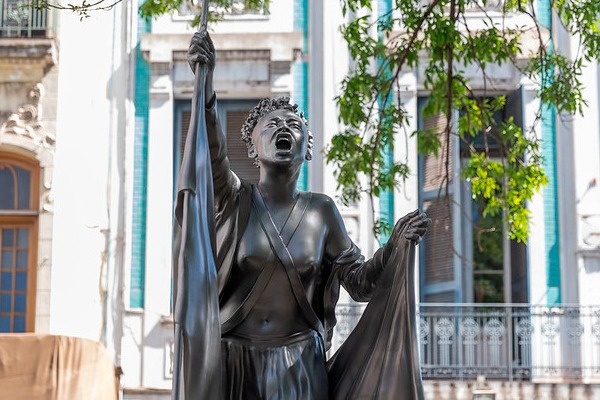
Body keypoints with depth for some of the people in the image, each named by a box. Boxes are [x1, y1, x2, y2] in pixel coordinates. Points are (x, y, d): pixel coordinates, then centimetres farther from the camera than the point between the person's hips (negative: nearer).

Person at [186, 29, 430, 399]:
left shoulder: (321, 211, 4)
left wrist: (393, 247, -12)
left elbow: (360, 282, 7)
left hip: (300, 366, 1)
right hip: (235, 360, -1)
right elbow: (212, 153, -23)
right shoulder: (235, 199, -2)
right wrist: (206, 85, -40)